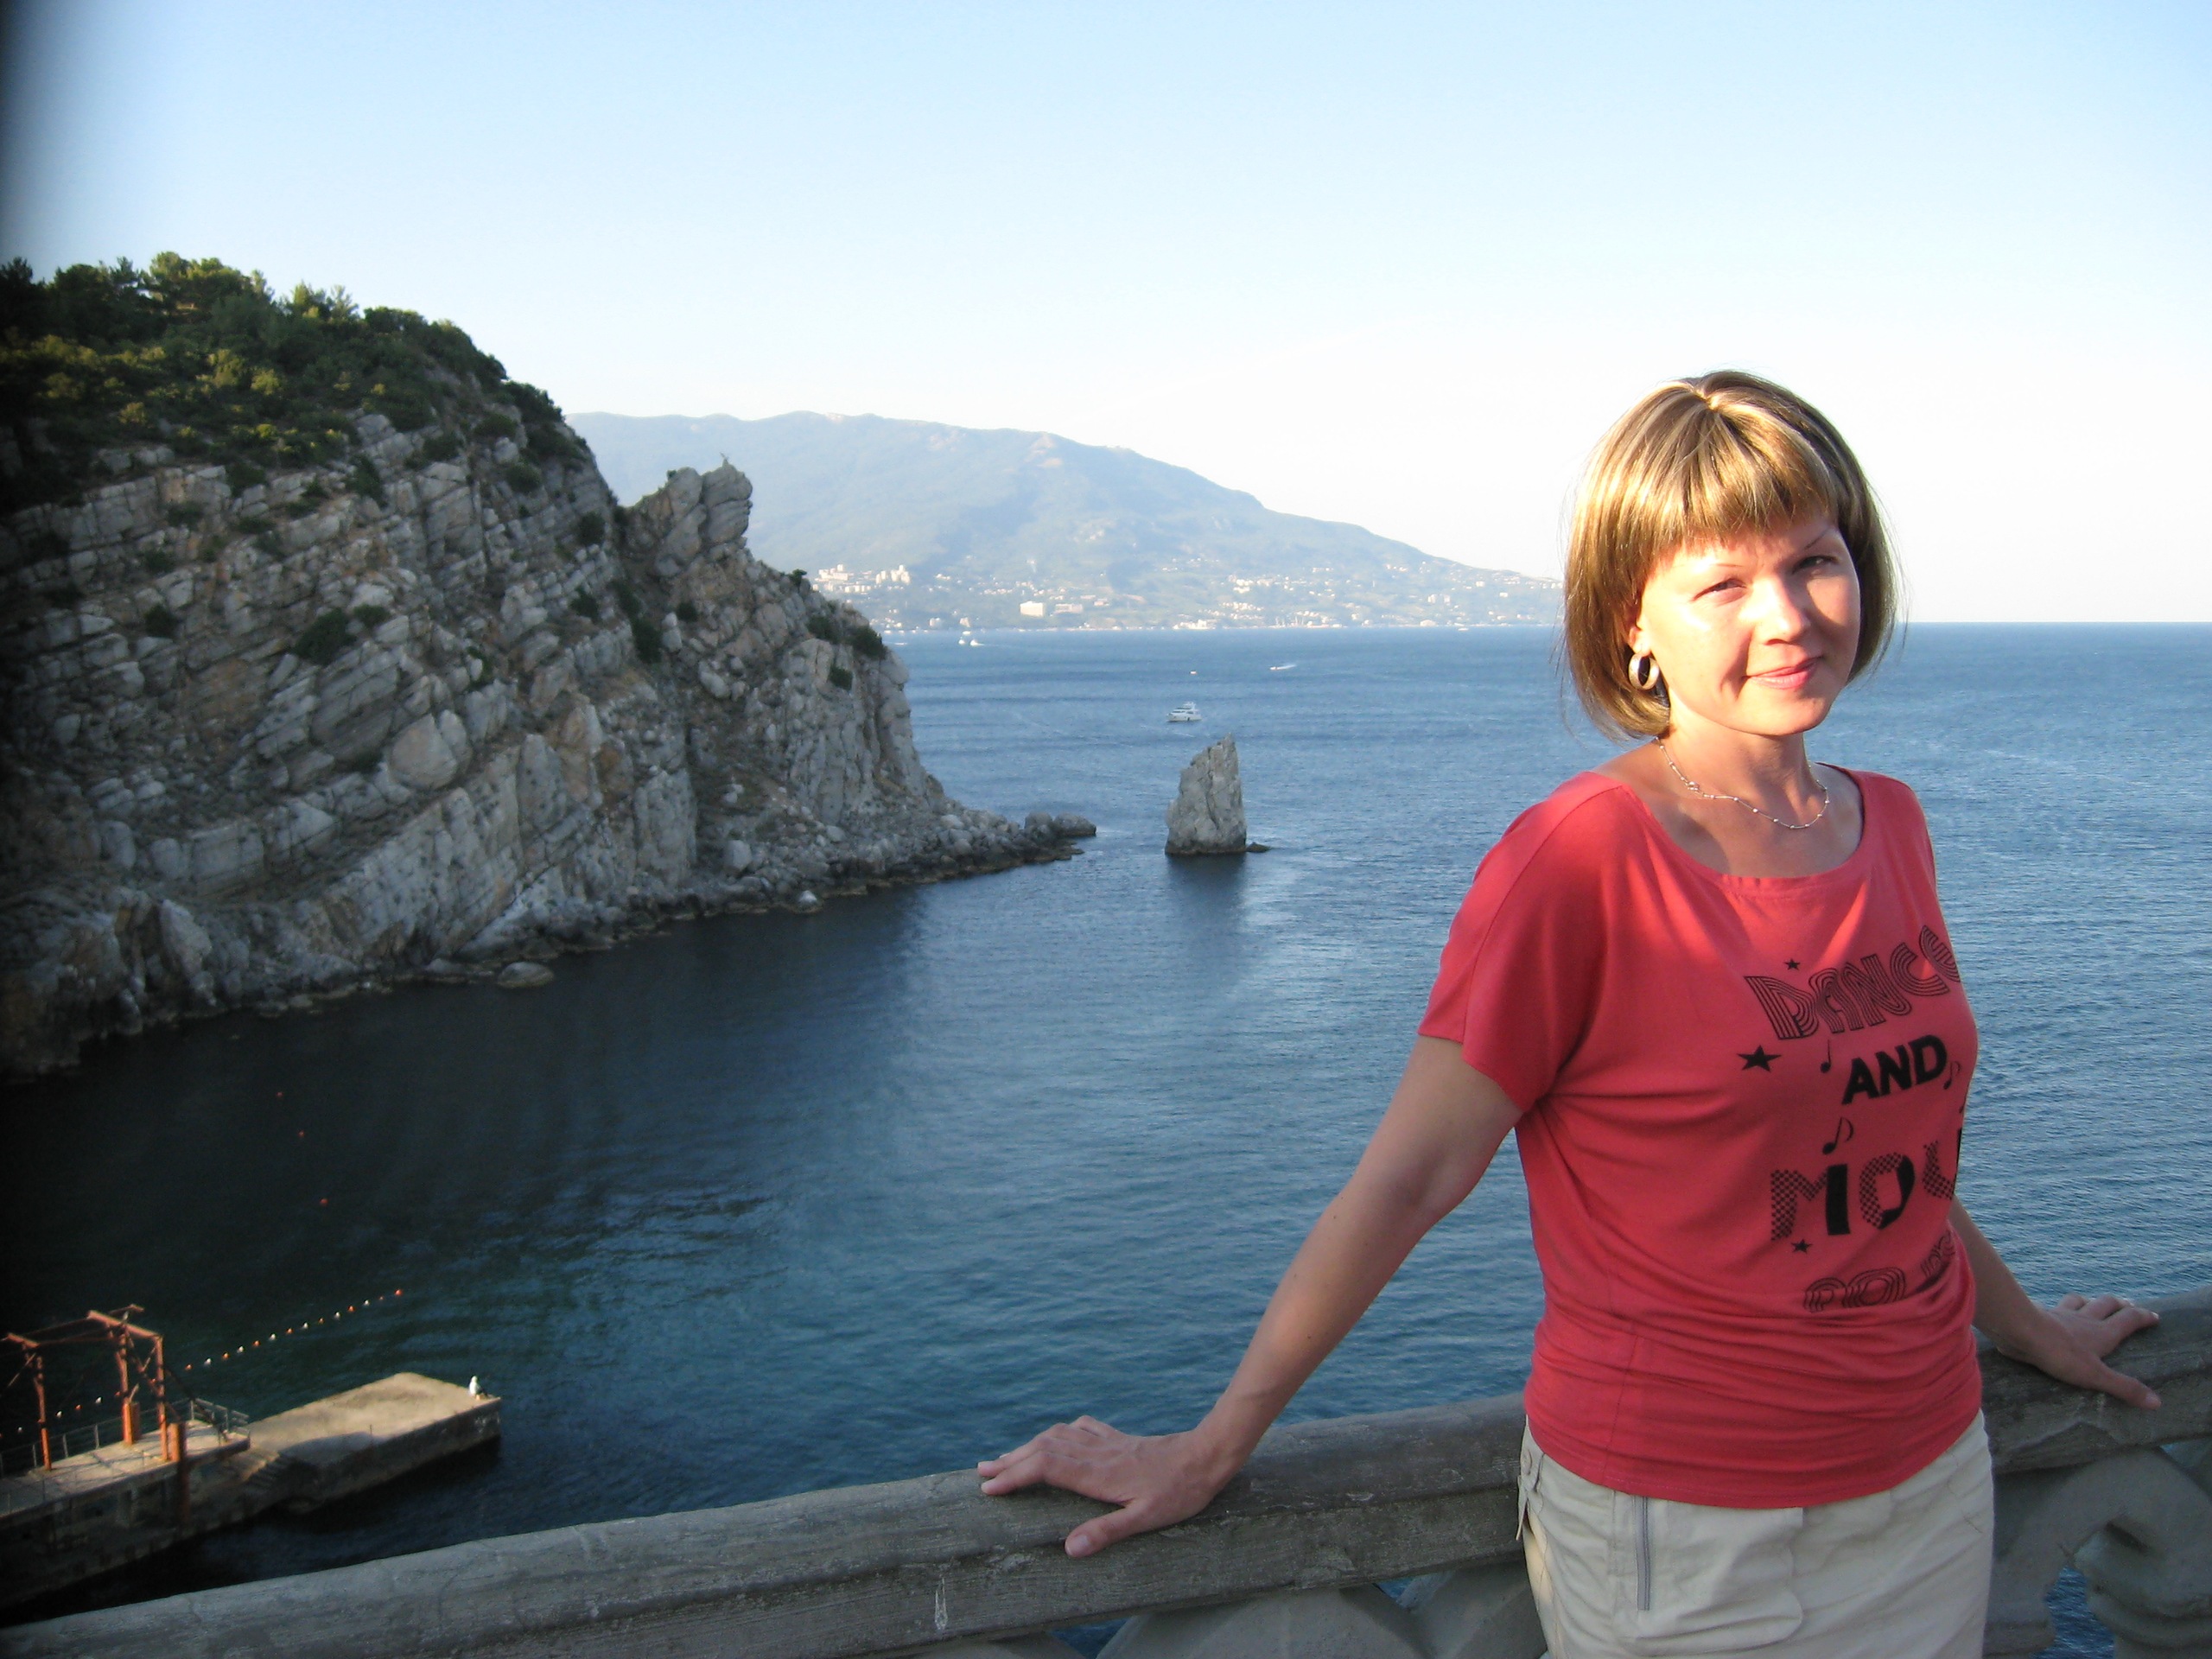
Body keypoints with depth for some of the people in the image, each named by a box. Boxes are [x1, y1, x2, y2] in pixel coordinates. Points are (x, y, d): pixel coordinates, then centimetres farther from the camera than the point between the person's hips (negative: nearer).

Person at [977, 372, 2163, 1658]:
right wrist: (1212, 1448, -13)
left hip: (1937, 1487, 6)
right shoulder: (1579, 861, -20)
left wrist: (2023, 1326, 27)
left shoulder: (1890, 826, 1)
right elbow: (1409, 1175, -16)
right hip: (1685, 1536, -6)